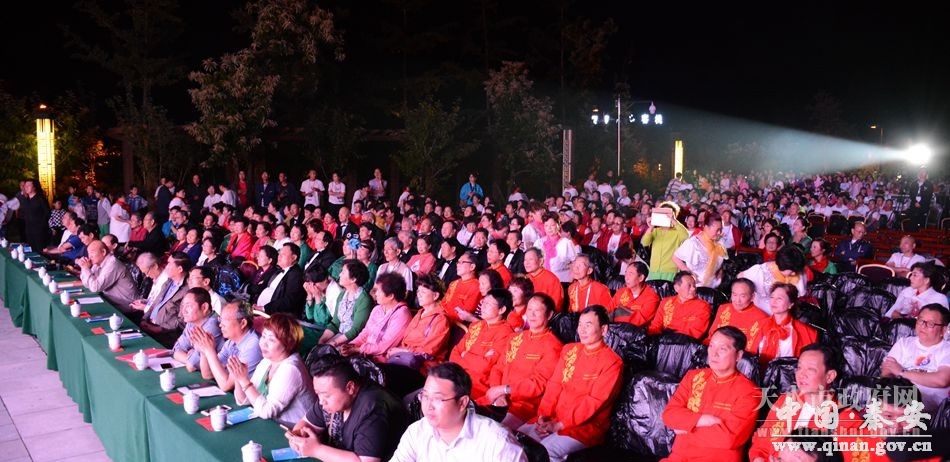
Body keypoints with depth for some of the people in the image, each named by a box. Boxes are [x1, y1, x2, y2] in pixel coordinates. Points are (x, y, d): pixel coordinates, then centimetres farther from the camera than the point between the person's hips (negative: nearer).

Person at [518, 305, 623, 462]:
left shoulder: (612, 362, -8)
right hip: (553, 419, 6)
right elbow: (554, 385, 9)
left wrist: (560, 425, -19)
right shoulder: (569, 349, 12)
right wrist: (544, 415, -7)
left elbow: (594, 402, -15)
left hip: (587, 425, -6)